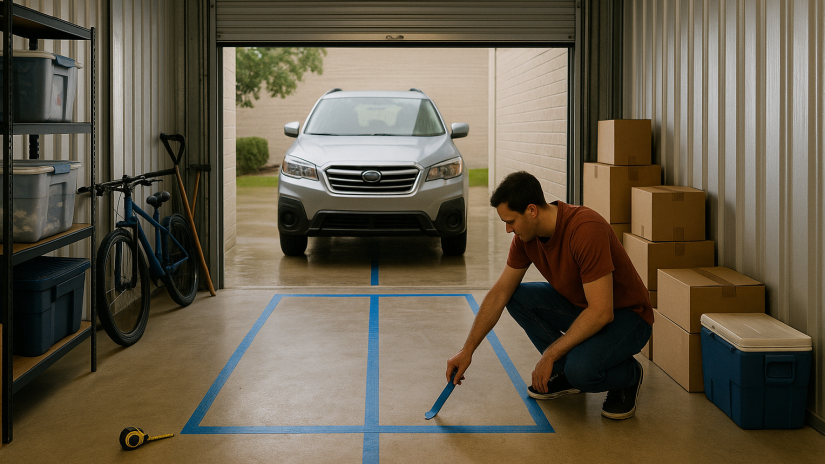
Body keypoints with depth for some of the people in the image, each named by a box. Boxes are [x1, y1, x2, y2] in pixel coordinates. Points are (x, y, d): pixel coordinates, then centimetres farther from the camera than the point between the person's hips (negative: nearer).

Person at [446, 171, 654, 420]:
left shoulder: (587, 230, -32)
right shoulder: (526, 235, -8)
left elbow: (601, 312, -33)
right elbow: (499, 294, 1)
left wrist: (549, 355, -26)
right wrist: (467, 351, -2)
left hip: (625, 315, -8)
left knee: (581, 369, -33)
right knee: (517, 297, -8)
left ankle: (629, 375, 1)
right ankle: (565, 370, 5)